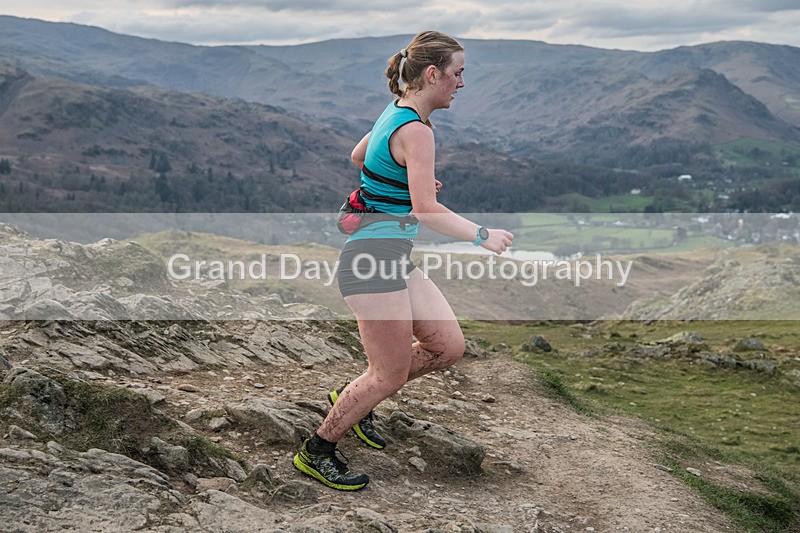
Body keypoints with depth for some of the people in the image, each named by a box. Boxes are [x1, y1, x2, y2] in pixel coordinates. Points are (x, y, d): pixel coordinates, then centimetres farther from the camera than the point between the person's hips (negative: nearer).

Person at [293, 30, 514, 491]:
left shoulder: (395, 115, 12)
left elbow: (357, 157, 30)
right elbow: (426, 210, -26)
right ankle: (317, 452, 17)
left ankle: (354, 399, 28)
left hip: (394, 259, 10)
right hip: (375, 260, -10)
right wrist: (482, 236, -23)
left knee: (449, 346, 11)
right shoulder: (416, 131, -18)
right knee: (391, 375, -1)